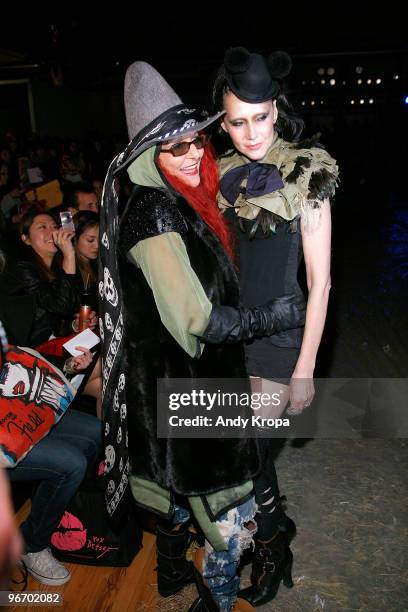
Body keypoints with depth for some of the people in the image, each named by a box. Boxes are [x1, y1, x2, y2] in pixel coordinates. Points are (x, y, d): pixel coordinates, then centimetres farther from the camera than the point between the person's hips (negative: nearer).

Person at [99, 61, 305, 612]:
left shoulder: (184, 203, 3)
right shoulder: (154, 217, -25)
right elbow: (197, 322, -26)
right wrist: (272, 316, -15)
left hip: (185, 377, 10)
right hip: (187, 384, -10)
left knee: (183, 485, 27)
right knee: (230, 510, 7)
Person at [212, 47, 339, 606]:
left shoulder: (305, 176, -11)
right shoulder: (222, 175, 3)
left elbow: (319, 281, -11)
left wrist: (305, 368, -12)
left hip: (277, 336, -5)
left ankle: (272, 547, 32)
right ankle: (277, 523, 44)